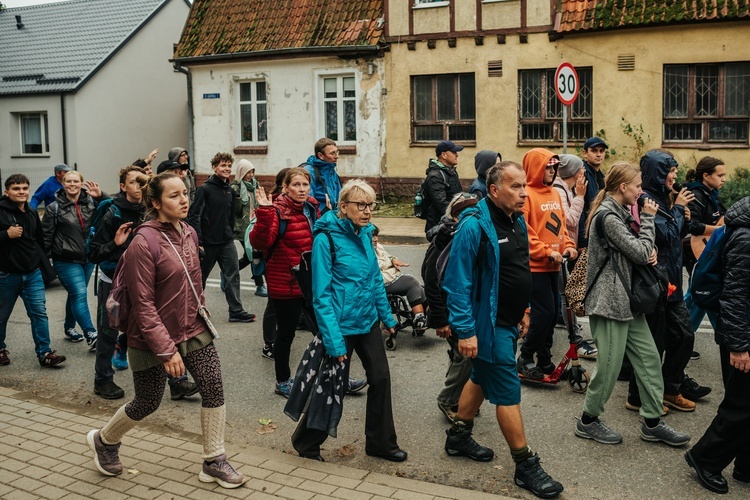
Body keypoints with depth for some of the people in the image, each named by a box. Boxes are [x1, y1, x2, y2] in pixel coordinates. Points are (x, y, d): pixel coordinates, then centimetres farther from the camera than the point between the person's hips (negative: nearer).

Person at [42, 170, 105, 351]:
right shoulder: (55, 208, -5)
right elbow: (46, 236, -3)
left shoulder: (90, 202, 3)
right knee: (79, 295, -12)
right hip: (66, 260, -5)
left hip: (88, 258, 5)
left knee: (75, 294, 17)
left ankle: (69, 328, 35)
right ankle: (91, 336, -14)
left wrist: (100, 196, -13)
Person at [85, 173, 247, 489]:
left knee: (214, 387, -4)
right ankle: (103, 440, 40)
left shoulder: (188, 233, 1)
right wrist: (166, 350, -22)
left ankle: (214, 462, 12)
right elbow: (143, 304, -21)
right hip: (153, 339, -6)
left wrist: (201, 317, 16)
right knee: (147, 403, 10)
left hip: (193, 331, 6)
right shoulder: (144, 242, -20)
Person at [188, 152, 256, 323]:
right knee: (201, 277, 8)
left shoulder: (230, 190, 10)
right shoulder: (204, 189, -9)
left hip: (227, 242, 5)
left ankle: (236, 311, 1)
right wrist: (198, 242, -18)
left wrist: (230, 234, 16)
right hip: (208, 242, -5)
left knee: (233, 275, -2)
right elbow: (195, 215, -14)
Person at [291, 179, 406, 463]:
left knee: (380, 378, 11)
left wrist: (387, 316, 15)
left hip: (368, 321, 7)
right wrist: (334, 341, -22)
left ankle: (381, 443, 30)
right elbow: (322, 294, -20)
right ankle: (306, 445, 29)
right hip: (341, 326, -7)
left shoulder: (365, 233, 3)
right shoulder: (326, 237, -18)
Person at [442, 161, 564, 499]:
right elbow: (458, 281, -22)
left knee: (483, 378, 21)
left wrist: (523, 309, 20)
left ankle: (458, 436, 39)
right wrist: (465, 330, -24)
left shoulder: (517, 220, 5)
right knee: (508, 392, -1)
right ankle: (525, 466, 11)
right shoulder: (475, 225, -22)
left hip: (508, 321, 9)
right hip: (488, 324, -9)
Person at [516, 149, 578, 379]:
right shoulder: (527, 195, -12)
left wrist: (567, 245, 3)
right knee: (544, 313, -8)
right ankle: (525, 358, 9)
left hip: (554, 265, 8)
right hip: (535, 266, -8)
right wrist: (546, 252, -18)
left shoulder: (555, 193, 13)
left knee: (553, 313, 12)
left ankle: (544, 360, 24)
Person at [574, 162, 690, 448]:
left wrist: (650, 252, -4)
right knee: (610, 365, -1)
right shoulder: (607, 216, -17)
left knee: (649, 357, 10)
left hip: (627, 300, 10)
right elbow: (640, 254, -17)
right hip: (609, 301, -10)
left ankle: (652, 423, 19)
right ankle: (588, 421, 16)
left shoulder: (620, 213, 13)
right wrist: (648, 219, -7)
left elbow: (637, 251, 18)